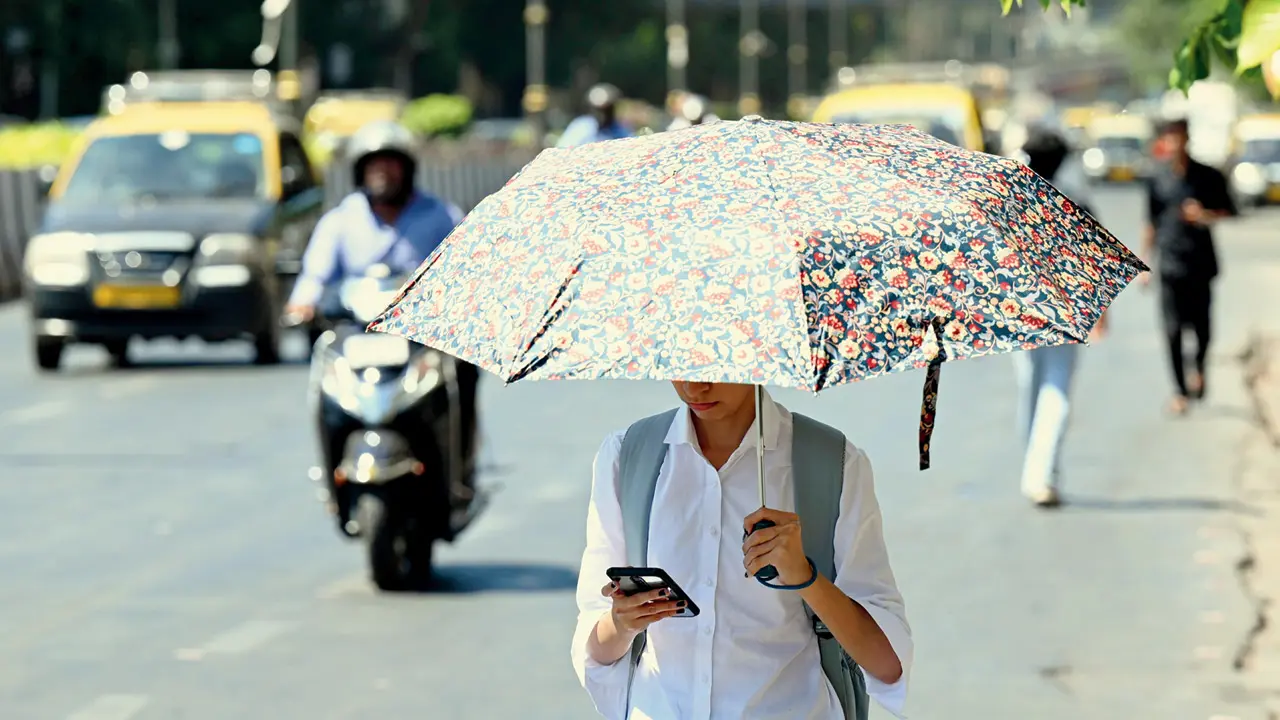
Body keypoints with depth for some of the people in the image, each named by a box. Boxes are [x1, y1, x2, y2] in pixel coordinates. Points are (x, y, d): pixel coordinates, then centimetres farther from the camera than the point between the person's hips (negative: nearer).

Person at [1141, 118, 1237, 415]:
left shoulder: (1208, 177, 0)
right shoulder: (1157, 178, 3)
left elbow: (1229, 212, 6)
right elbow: (1151, 221, 10)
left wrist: (1206, 215, -15)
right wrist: (1146, 262, 11)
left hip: (1201, 263, 0)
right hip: (1170, 265, 0)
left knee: (1201, 324, 4)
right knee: (1173, 329, -5)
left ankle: (1199, 369, 35)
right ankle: (1180, 392, 2)